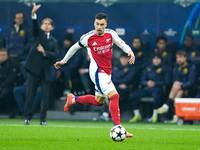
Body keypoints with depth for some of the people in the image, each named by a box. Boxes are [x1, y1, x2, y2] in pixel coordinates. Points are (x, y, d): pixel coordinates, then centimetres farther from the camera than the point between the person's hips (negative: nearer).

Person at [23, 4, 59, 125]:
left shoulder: (54, 41, 14)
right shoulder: (38, 34, 9)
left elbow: (56, 55, 2)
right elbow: (34, 26, -11)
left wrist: (44, 52, -12)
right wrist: (34, 14, -29)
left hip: (46, 72, 2)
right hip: (35, 69, -2)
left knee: (45, 96, 0)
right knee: (30, 95, -1)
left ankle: (43, 119, 7)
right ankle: (27, 117, 7)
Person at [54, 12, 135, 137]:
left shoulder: (110, 34, -2)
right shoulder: (88, 38, -10)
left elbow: (122, 44, 3)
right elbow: (75, 47, 5)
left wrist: (130, 51, -21)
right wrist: (63, 62, 15)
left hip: (107, 72, 7)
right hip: (97, 71, -7)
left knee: (99, 101, 20)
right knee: (114, 96, -23)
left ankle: (73, 99, 41)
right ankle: (117, 127, -25)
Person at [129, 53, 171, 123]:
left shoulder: (165, 68, 6)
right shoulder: (148, 68, 20)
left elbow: (167, 81, -4)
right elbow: (142, 80, 18)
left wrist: (155, 83, -11)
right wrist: (147, 83, -6)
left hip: (158, 88, -5)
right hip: (147, 88, 5)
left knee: (156, 95, -42)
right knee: (132, 95, -14)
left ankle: (155, 115, -27)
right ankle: (137, 115, -2)